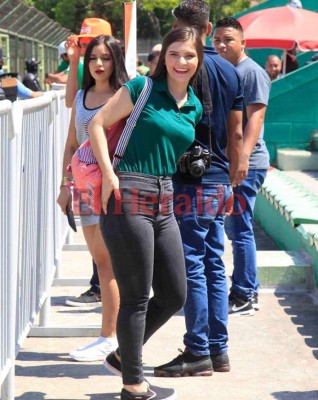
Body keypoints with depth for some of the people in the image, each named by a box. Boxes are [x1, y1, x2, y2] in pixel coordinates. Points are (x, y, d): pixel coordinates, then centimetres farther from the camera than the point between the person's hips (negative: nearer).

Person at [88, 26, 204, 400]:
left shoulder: (195, 107, 13)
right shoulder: (143, 87, -5)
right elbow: (98, 123, -5)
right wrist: (109, 174, -13)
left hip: (164, 204, 7)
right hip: (129, 200, -7)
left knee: (174, 296, 12)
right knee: (136, 298, 1)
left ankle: (123, 356, 32)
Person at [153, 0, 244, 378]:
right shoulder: (230, 70, 11)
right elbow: (236, 133, 14)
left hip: (190, 180, -7)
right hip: (219, 182, 7)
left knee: (192, 266, -4)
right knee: (214, 265, 12)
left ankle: (198, 352, -1)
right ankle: (219, 349, 16)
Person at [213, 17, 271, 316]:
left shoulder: (252, 72, -10)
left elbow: (255, 117, -18)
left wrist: (243, 157, -28)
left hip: (245, 164, -9)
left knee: (239, 229, -7)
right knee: (235, 228, 14)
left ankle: (245, 297, 0)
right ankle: (247, 289, 23)